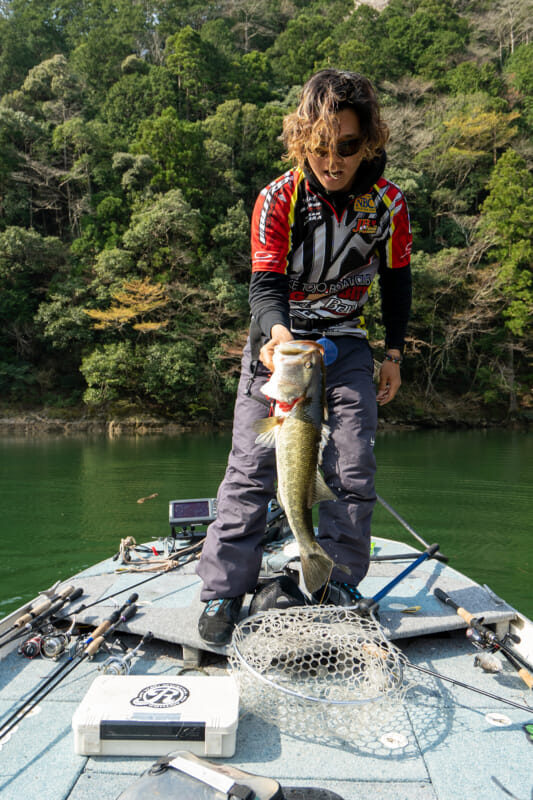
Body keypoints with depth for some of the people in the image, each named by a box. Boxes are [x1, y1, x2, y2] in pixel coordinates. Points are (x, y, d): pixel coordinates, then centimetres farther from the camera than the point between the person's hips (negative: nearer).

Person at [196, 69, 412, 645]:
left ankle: (338, 584, 14)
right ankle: (222, 591, 4)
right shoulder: (278, 199, -13)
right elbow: (265, 284, -19)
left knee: (354, 468, -3)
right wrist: (278, 330, -41)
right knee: (252, 465, -7)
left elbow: (396, 280, 8)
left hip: (346, 340, 3)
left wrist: (393, 353, 7)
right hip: (279, 335, -2)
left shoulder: (387, 202, -4)